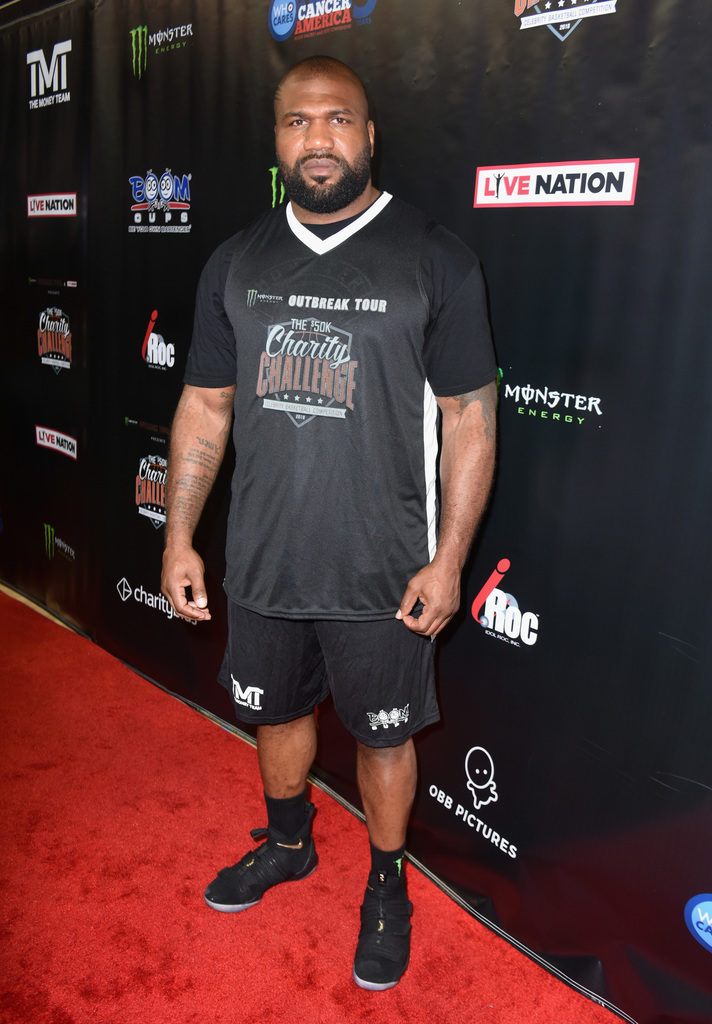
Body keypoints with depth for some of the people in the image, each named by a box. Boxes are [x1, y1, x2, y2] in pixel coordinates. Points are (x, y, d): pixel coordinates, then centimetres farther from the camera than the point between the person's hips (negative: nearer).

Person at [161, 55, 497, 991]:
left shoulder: (436, 261, -8)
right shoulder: (237, 263, 3)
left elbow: (470, 418, -8)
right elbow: (205, 406, 6)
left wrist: (447, 559, -12)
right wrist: (179, 536, 3)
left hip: (382, 572, -3)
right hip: (262, 561, 4)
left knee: (384, 733, 13)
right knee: (276, 710, 23)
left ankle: (387, 888, 40)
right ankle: (287, 843, 52)